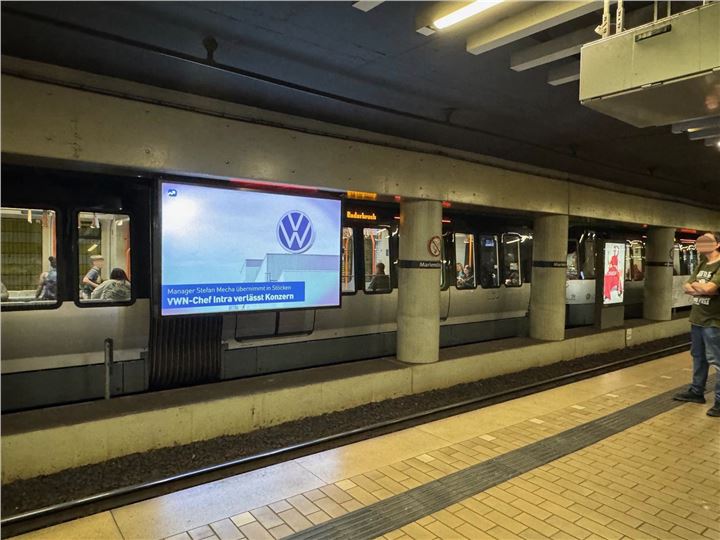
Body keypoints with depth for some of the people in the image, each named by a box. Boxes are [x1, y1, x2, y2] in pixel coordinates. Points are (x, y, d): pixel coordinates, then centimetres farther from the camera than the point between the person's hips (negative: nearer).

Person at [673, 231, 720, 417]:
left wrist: (694, 285, -6)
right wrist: (701, 289, -13)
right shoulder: (701, 265, 13)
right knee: (698, 357, 18)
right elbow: (686, 287, 8)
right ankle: (696, 392, 30)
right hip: (696, 319, 9)